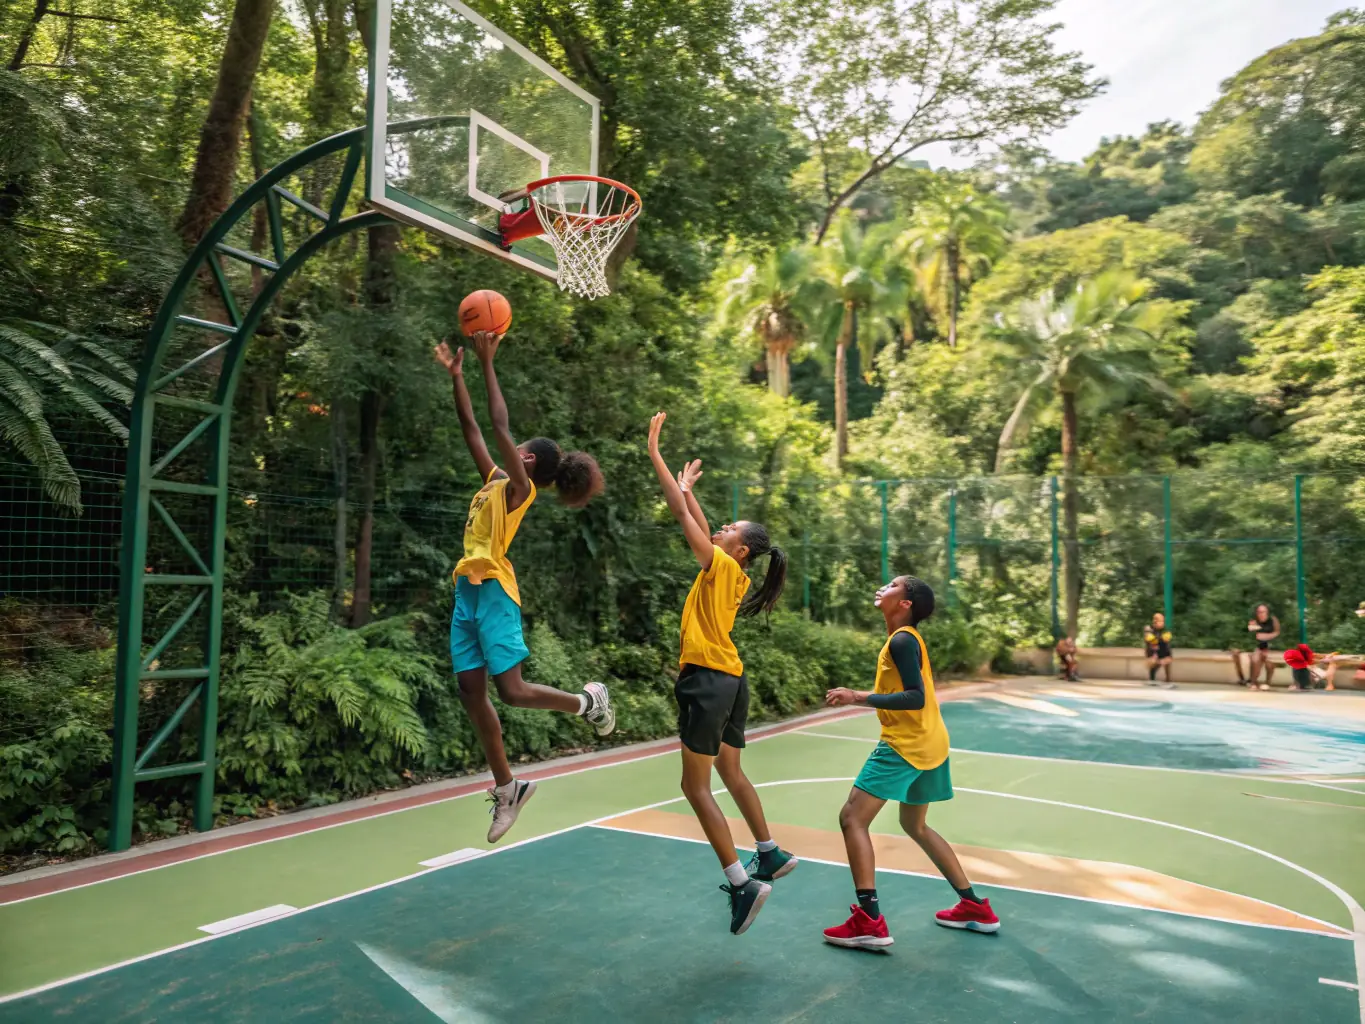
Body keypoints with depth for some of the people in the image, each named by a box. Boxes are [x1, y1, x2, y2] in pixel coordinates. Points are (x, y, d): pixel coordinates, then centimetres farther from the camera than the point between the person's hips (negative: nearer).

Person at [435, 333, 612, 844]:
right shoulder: (494, 479, 16)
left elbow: (500, 428, -13)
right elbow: (472, 430, 19)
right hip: (468, 591, 9)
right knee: (471, 693, 7)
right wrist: (456, 375, 16)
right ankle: (506, 788, 17)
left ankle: (588, 700, 15)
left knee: (513, 691, -10)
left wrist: (487, 362, -12)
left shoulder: (518, 487, -5)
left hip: (493, 590, -9)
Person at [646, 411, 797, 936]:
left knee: (696, 786, -4)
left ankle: (742, 883, -5)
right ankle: (770, 855, 31)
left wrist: (655, 453, -8)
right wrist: (688, 488, 30)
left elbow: (683, 516, -12)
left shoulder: (722, 566, -10)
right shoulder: (732, 575, 11)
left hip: (709, 682, -9)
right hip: (731, 681, 9)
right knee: (730, 773, 22)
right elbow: (698, 523, 26)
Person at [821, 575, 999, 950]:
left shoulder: (901, 640, -15)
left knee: (852, 818, -8)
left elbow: (916, 697, -24)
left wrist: (860, 697, -26)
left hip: (906, 745, -10)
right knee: (914, 825, 23)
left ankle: (870, 922, -12)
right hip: (930, 744, 10)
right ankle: (976, 908, 28)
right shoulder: (909, 638, 14)